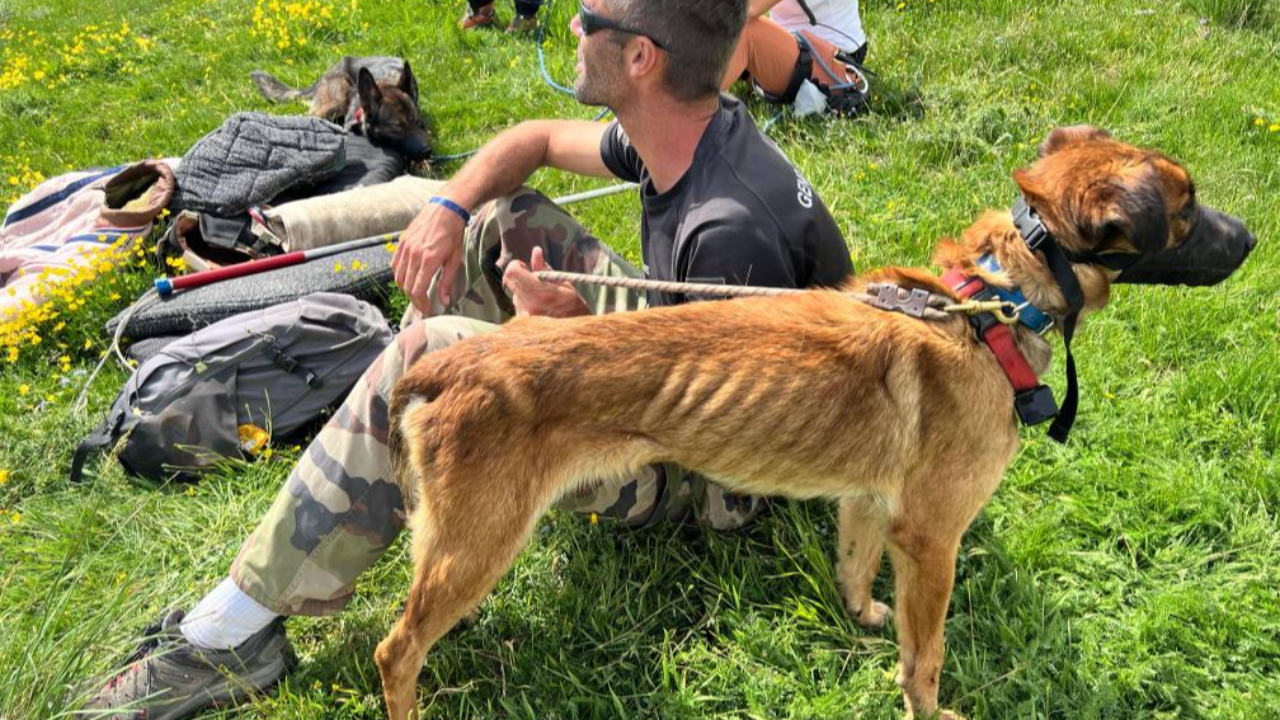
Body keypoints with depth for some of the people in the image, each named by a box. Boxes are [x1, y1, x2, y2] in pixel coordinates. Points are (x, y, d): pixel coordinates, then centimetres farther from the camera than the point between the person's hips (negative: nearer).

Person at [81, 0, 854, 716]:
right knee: (500, 219, 6)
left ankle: (236, 632, -15)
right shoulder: (689, 128, -6)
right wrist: (448, 208, -8)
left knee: (432, 358, -27)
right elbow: (536, 139, 9)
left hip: (709, 471, -9)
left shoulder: (734, 231, -33)